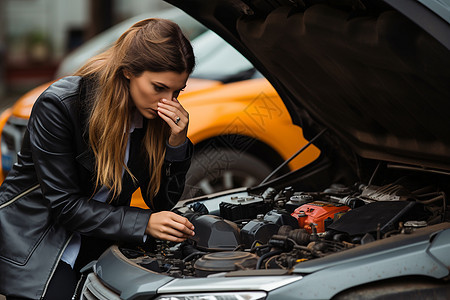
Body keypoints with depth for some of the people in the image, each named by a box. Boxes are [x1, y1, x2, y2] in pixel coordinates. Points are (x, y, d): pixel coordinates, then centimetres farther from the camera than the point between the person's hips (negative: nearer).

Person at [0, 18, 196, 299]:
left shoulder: (158, 116, -7)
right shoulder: (59, 105, -22)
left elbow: (162, 202, -3)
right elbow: (65, 204, -21)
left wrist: (177, 143, -19)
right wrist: (143, 224, -27)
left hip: (98, 243, 5)